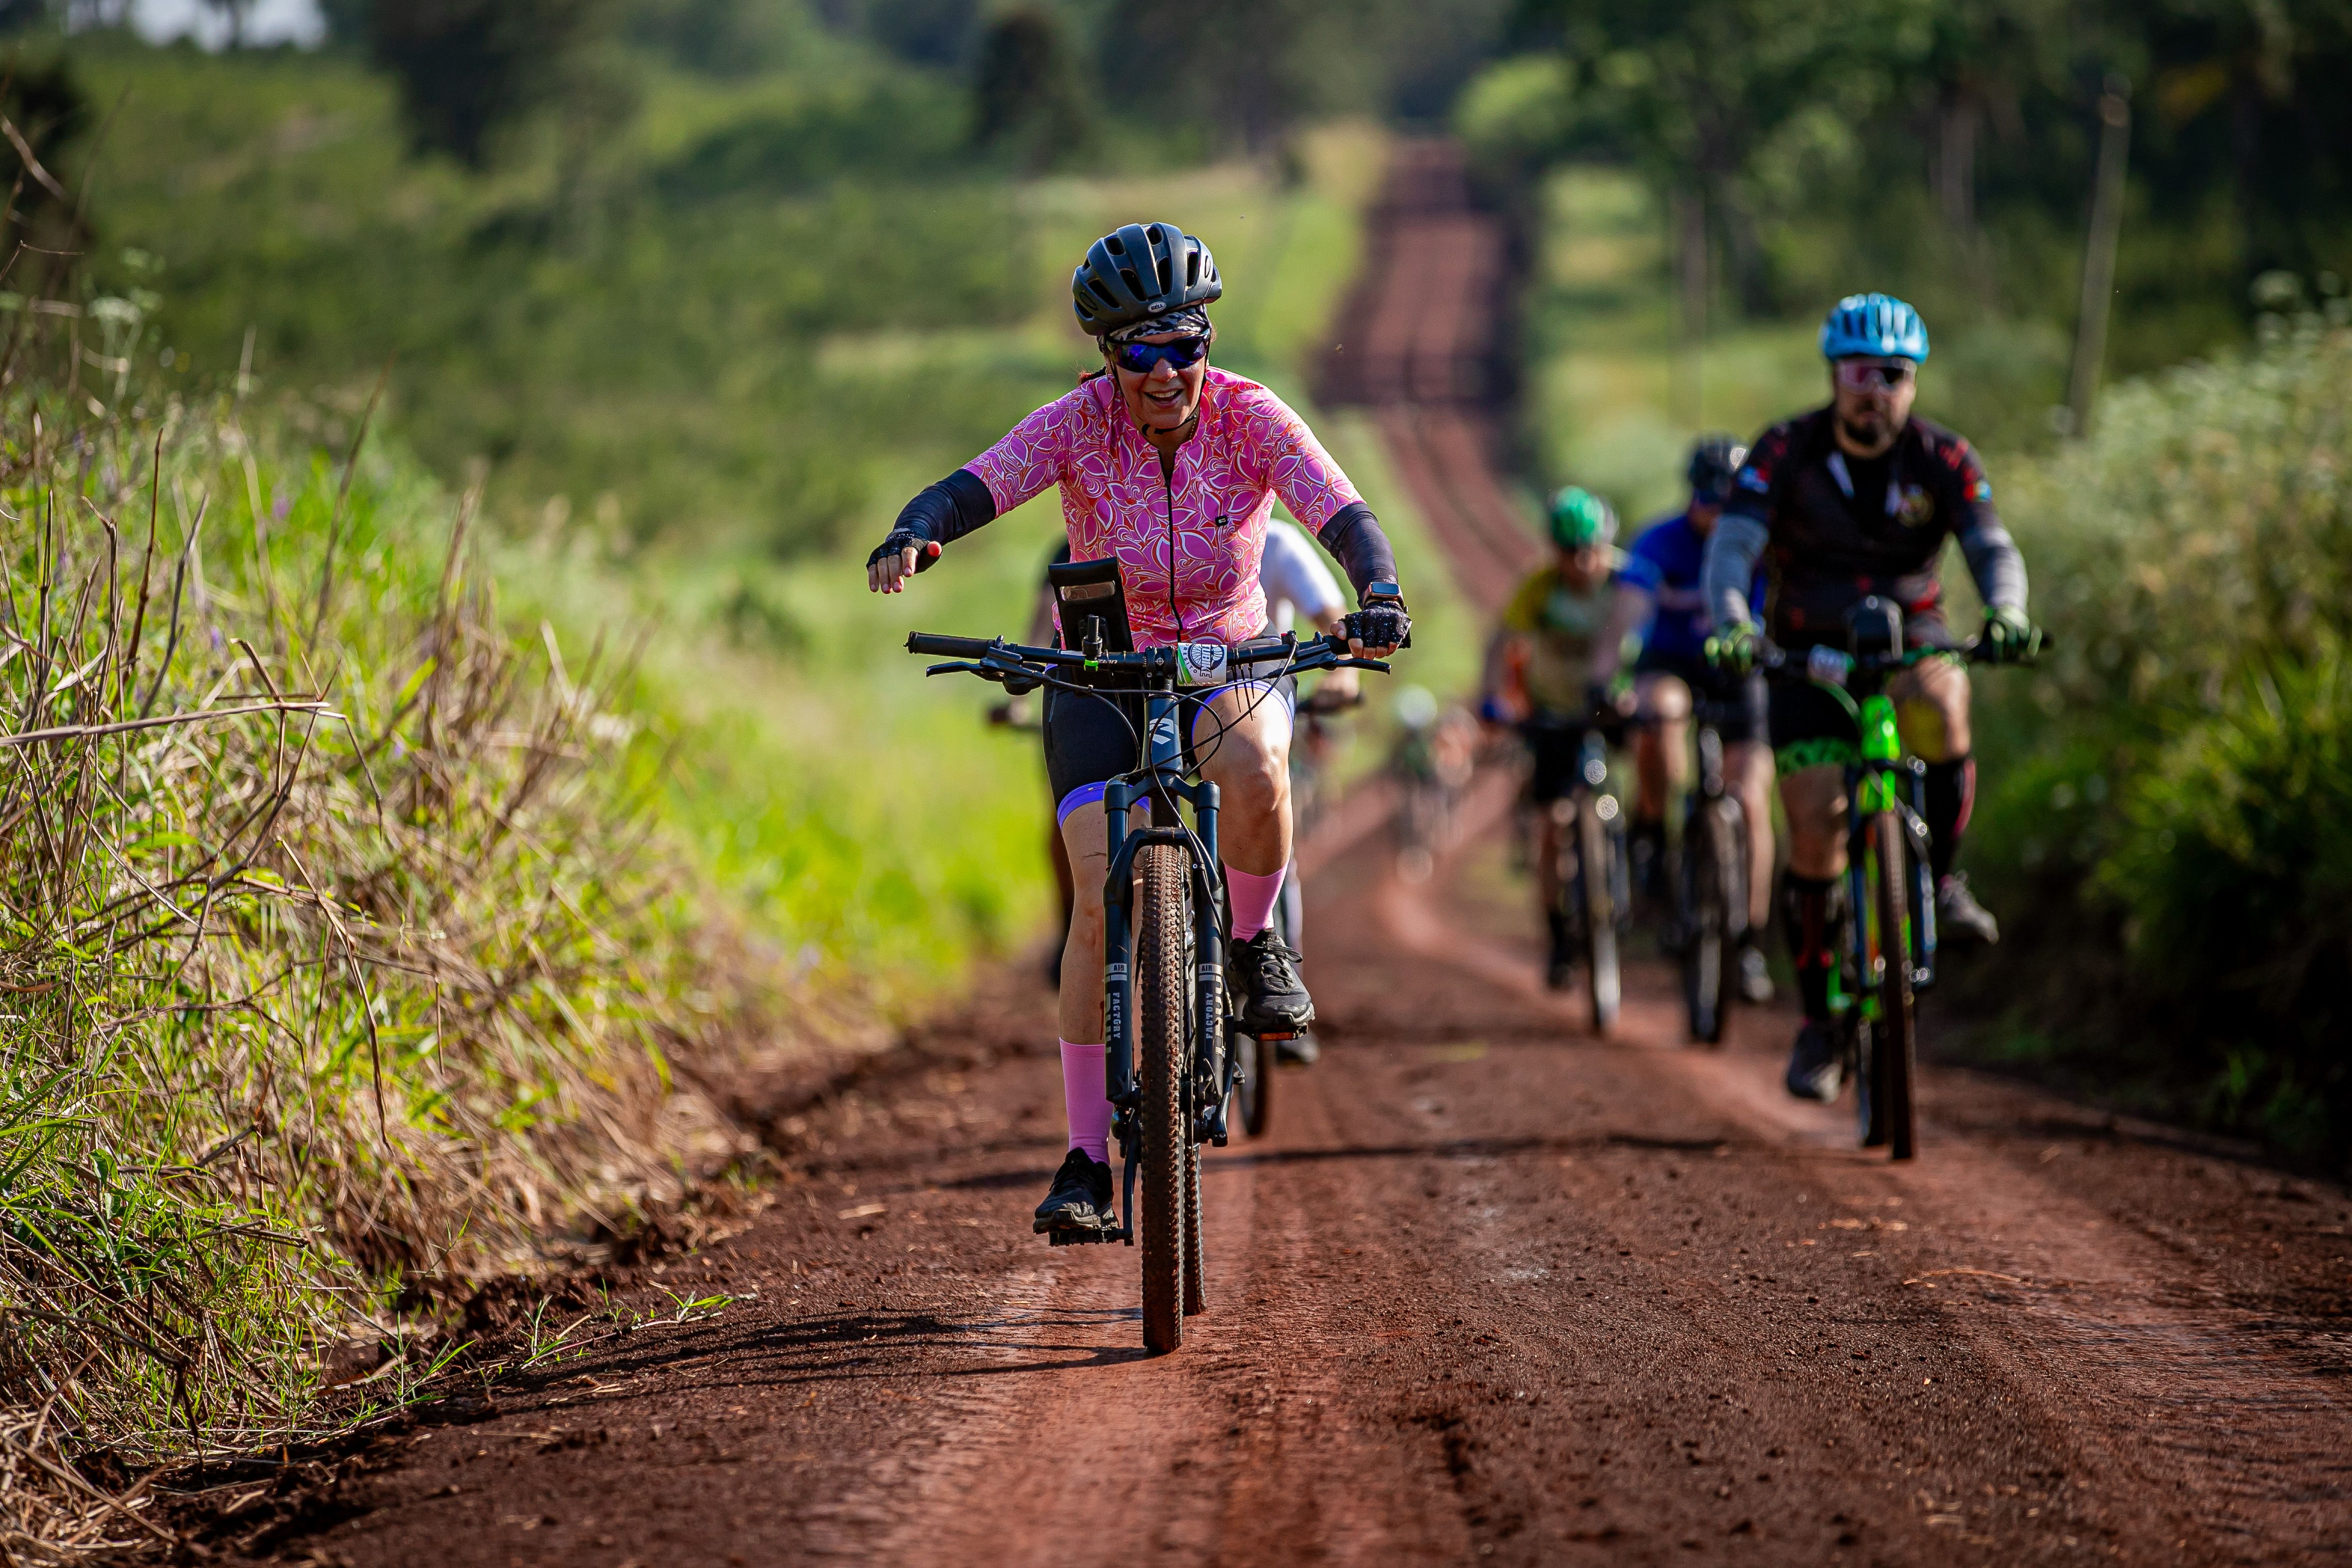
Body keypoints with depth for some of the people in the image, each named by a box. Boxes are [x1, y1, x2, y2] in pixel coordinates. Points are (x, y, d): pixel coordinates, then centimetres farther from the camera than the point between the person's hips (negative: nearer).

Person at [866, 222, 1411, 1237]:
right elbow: (978, 486, -28)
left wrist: (1379, 595, -45)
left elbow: (1344, 515, -24)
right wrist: (912, 534, -50)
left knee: (1251, 768, -37)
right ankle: (1086, 1161, -9)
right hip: (1099, 679, 0)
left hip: (1228, 665, 0)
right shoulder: (1077, 425, -15)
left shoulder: (1251, 419, -15)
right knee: (1103, 895, -17)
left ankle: (1254, 943, -6)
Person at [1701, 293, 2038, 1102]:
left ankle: (1940, 878, -16)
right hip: (1810, 651, 0)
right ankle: (1819, 1021, 6)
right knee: (1815, 832, -8)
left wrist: (2005, 612, -43)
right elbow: (1731, 549, -23)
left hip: (1909, 637, 0)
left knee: (1939, 703, -36)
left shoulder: (1942, 459, -11)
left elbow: (1993, 548, -20)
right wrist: (1732, 625, -44)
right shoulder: (1785, 453, -14)